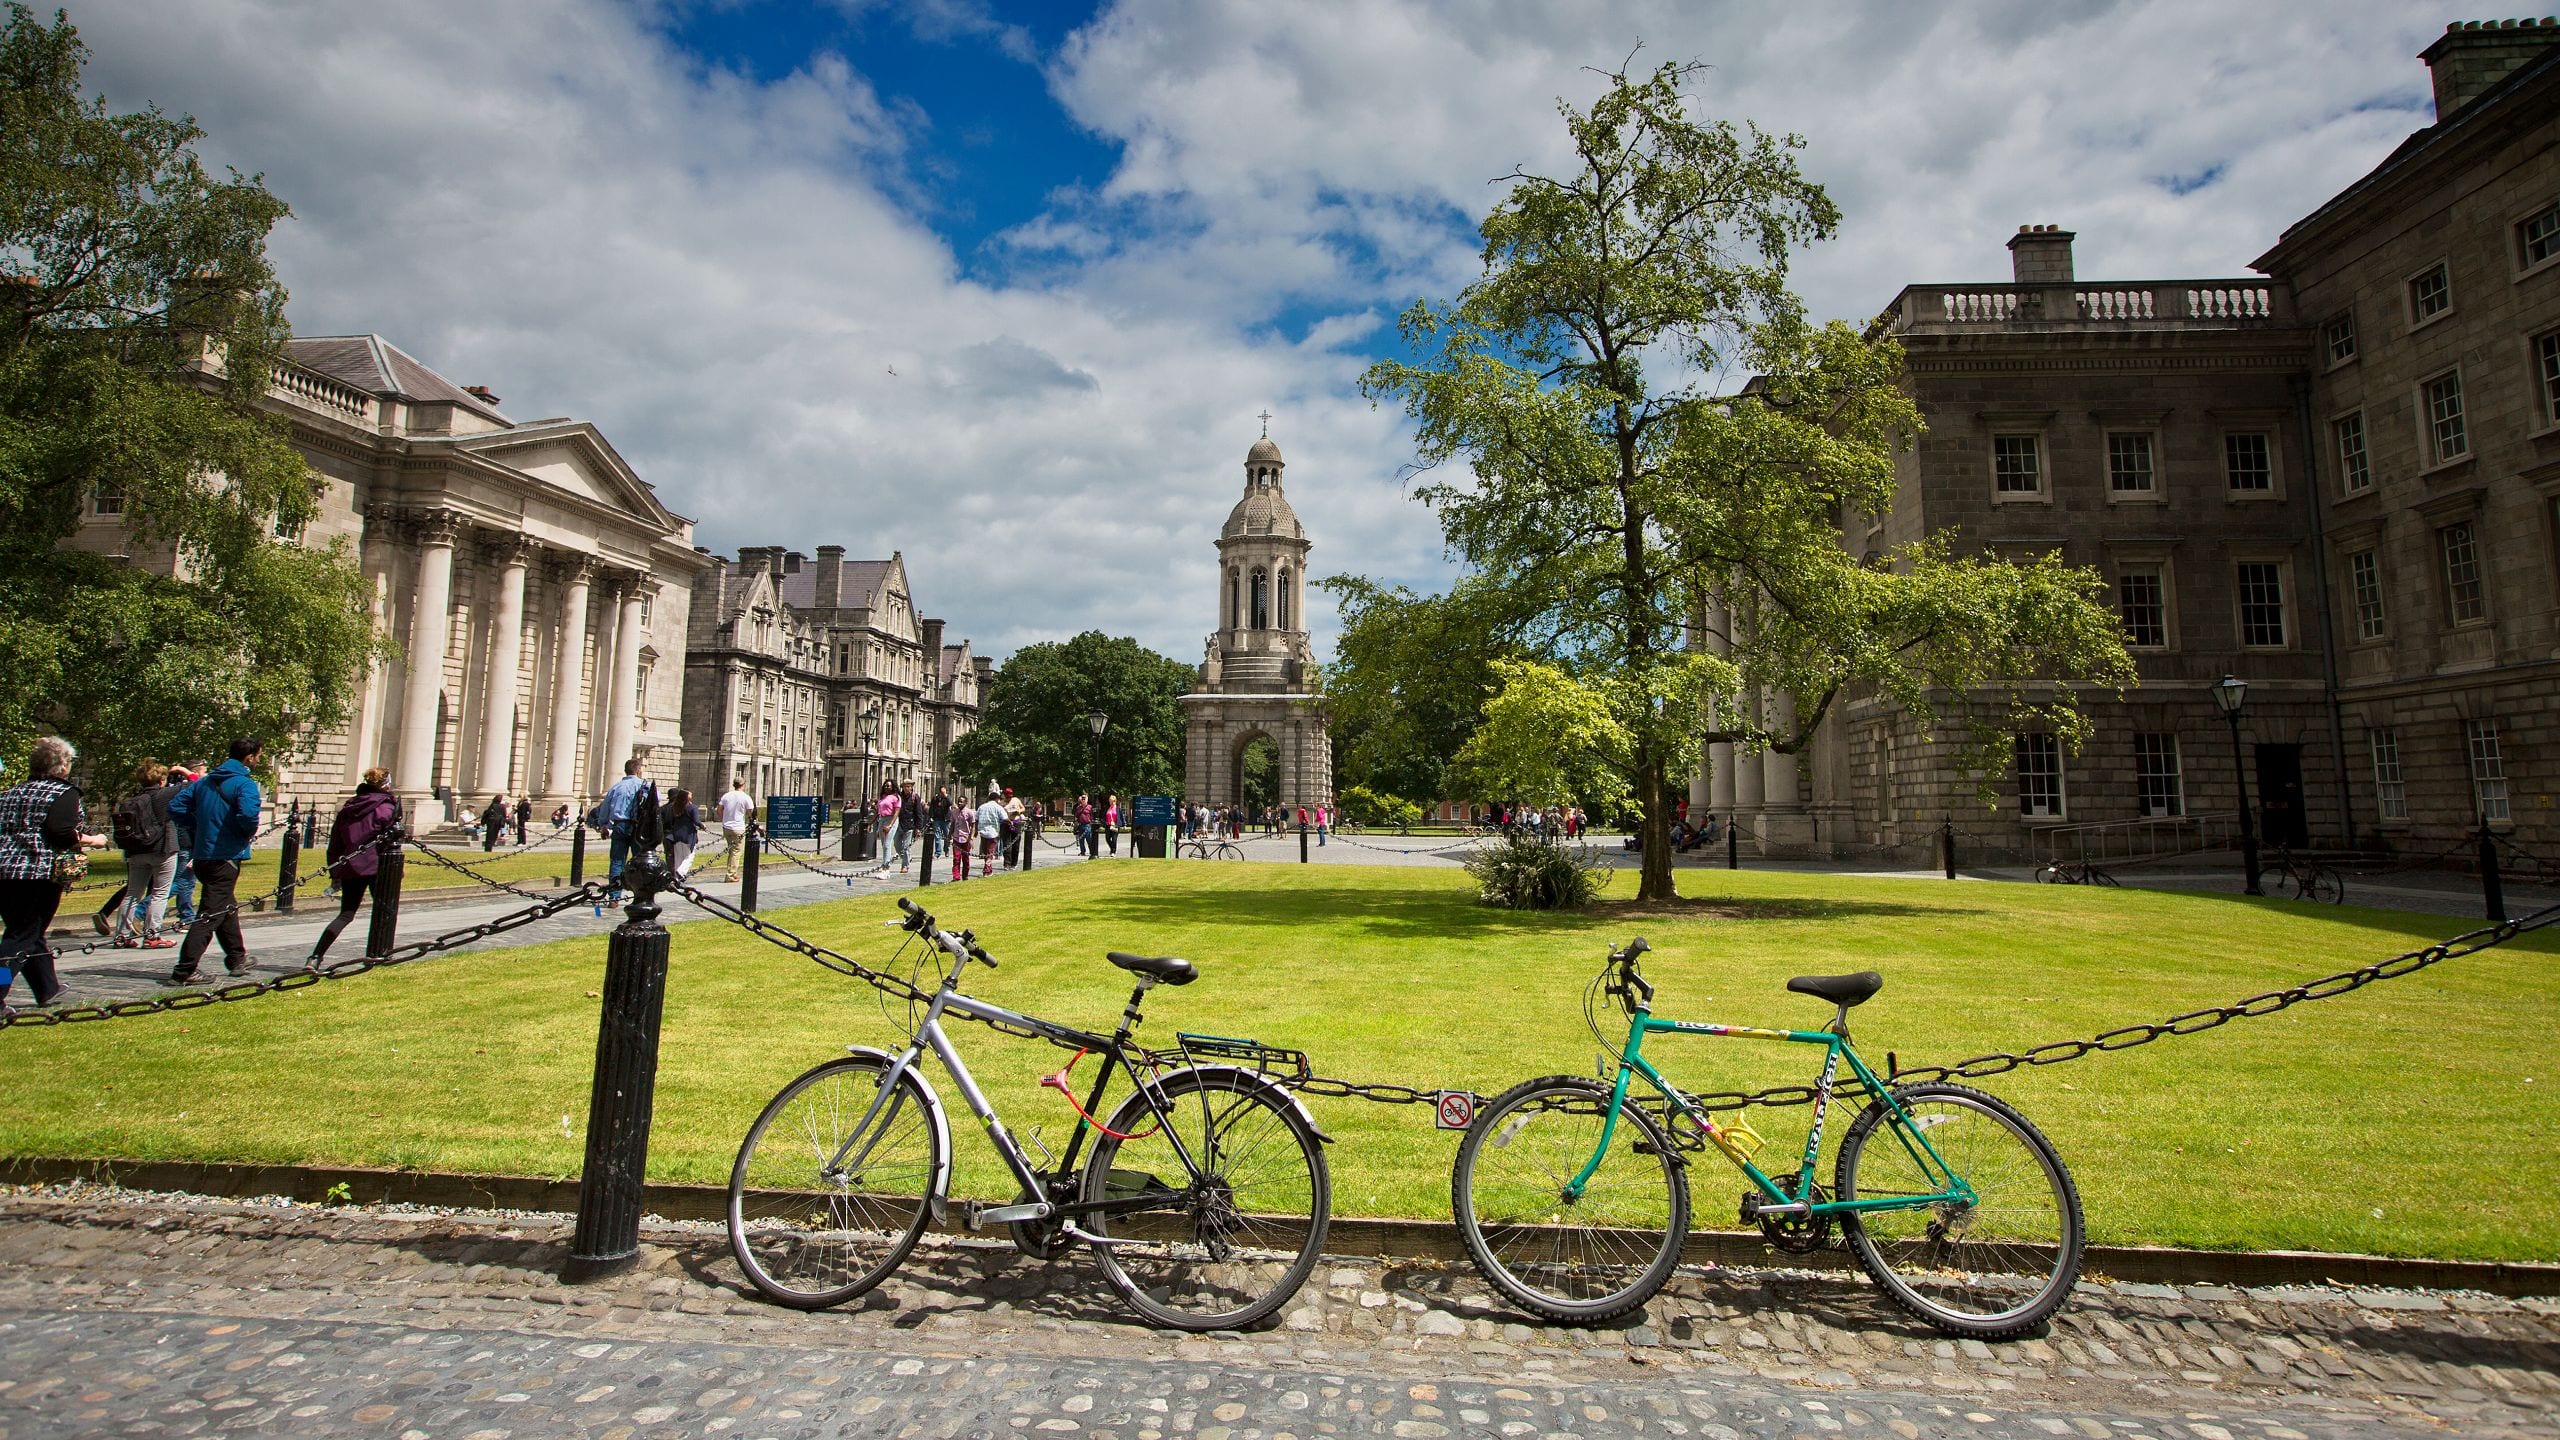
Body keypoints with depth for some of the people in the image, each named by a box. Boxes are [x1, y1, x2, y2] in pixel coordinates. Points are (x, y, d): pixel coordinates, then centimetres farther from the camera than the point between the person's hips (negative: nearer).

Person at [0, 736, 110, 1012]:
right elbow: (60, 832, -18)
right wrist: (92, 841, -4)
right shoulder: (64, 793, -6)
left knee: (26, 931, 17)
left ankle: (48, 990, 28)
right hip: (41, 873, -7)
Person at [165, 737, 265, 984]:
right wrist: (250, 832, -10)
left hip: (203, 855, 9)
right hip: (227, 857, -9)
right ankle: (183, 972, -7)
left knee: (226, 908, 22)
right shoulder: (244, 783, -14)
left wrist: (198, 827, 12)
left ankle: (237, 960, 33)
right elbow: (248, 815, -30)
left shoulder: (205, 781, 12)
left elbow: (175, 806, 11)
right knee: (211, 914, -4)